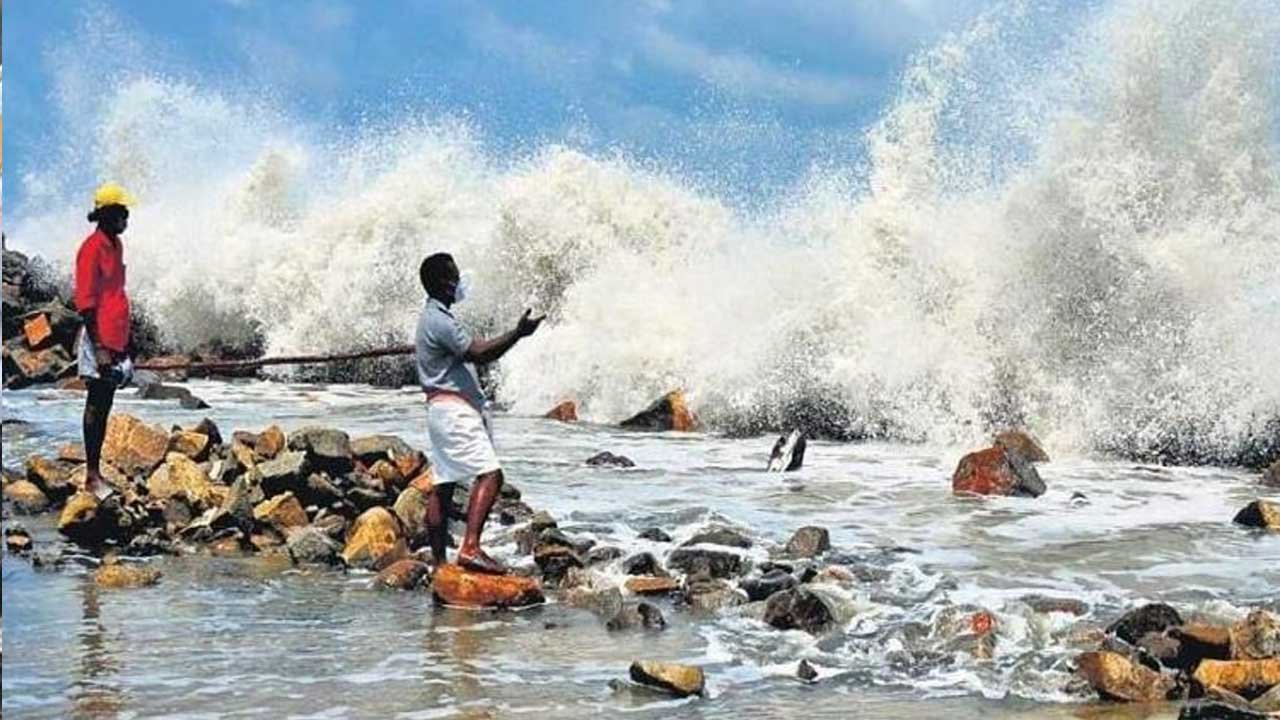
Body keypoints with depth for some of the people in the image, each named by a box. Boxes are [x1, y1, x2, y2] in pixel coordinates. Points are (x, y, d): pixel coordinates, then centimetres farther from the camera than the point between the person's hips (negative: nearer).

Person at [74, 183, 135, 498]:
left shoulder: (115, 245, 14)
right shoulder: (92, 248, -14)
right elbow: (85, 302, -17)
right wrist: (99, 349, -20)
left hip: (116, 339, 9)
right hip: (100, 339, -9)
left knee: (104, 406, 11)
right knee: (96, 406, -5)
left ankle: (97, 473, 16)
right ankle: (91, 476, -1)